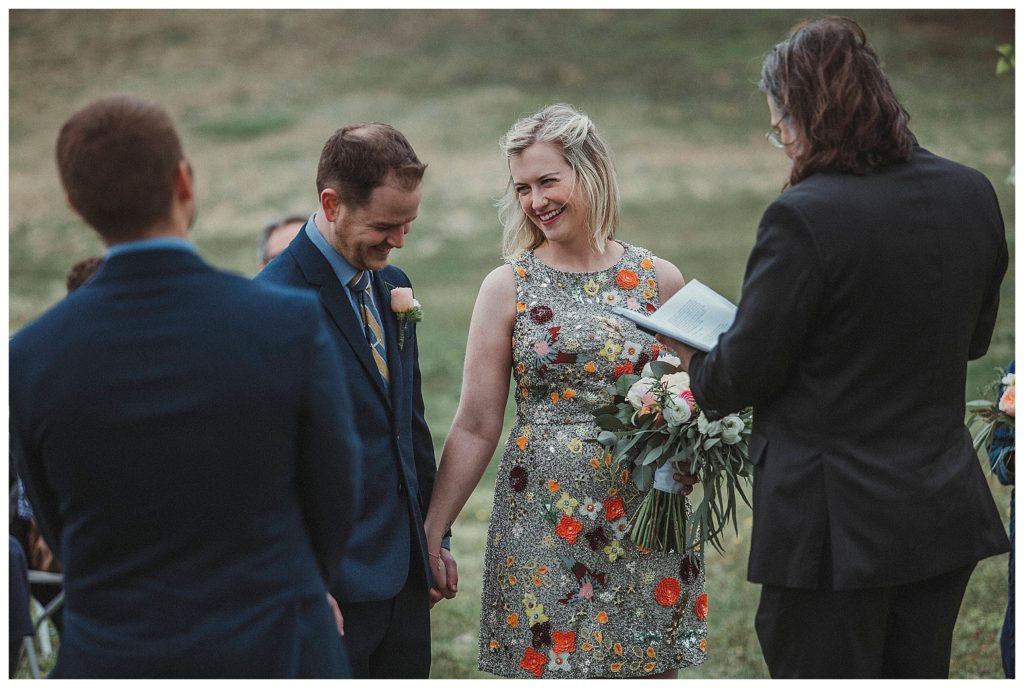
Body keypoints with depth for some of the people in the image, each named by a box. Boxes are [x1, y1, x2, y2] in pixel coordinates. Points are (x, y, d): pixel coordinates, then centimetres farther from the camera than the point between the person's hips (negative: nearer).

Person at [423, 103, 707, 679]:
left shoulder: (659, 280, 4)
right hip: (544, 521, -1)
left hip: (644, 521, 2)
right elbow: (475, 427, 0)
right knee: (547, 658, -1)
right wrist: (431, 535, -4)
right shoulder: (508, 287, 0)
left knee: (651, 668, 4)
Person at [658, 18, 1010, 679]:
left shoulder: (804, 217, -21)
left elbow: (744, 374, -12)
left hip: (834, 525, -7)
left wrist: (695, 361, 9)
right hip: (944, 513, 7)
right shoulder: (973, 193, 0)